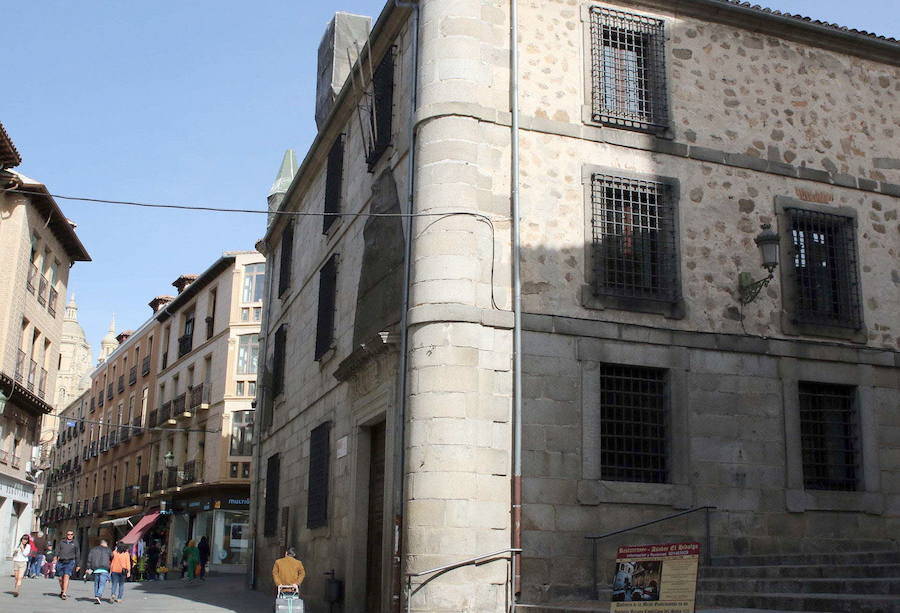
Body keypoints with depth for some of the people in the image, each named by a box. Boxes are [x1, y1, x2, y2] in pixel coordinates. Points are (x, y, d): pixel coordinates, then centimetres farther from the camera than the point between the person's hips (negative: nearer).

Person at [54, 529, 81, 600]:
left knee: (66, 576, -18)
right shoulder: (61, 542, 12)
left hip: (70, 562, -3)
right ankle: (62, 591, 31)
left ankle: (64, 594, -22)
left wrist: (78, 565, 12)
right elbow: (57, 551, 8)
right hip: (61, 562, 3)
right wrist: (55, 558, -12)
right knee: (61, 578, 8)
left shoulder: (75, 543, 9)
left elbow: (78, 555, 12)